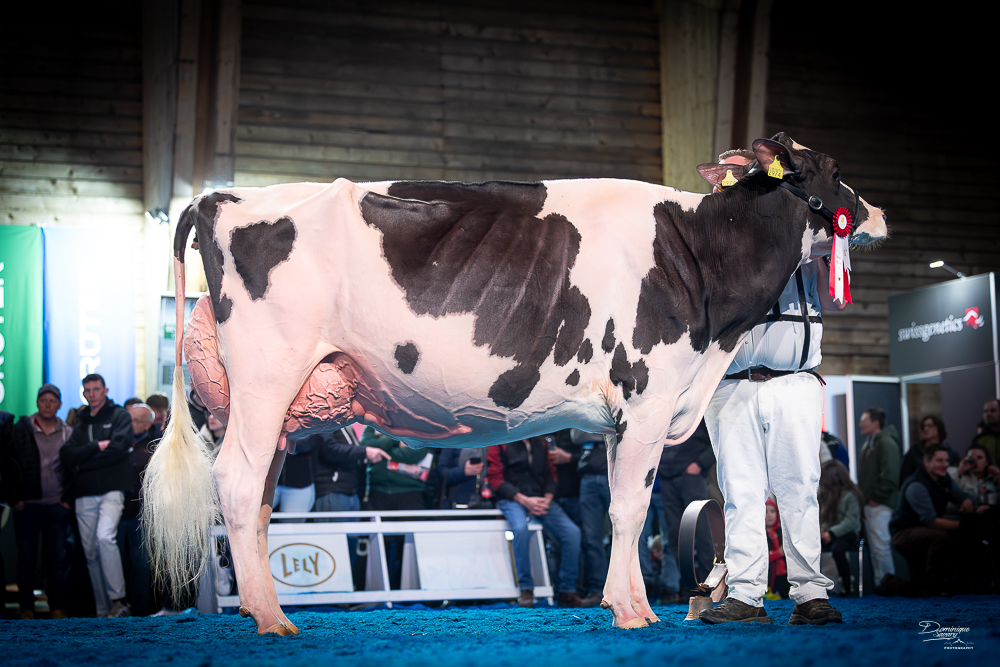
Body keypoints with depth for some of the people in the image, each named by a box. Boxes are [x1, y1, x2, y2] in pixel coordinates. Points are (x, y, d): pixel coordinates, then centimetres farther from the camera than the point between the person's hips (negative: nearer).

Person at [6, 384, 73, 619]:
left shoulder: (67, 433, 6)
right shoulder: (21, 430, 3)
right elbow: (11, 466, 2)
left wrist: (69, 499, 0)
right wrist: (13, 499, -4)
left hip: (57, 506, 1)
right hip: (27, 505, -1)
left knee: (57, 558, 1)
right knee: (26, 559, 3)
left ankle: (57, 607, 7)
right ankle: (26, 608, 10)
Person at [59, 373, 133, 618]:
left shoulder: (119, 415, 7)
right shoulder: (81, 423, 21)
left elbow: (119, 449, -9)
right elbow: (66, 456, 5)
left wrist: (83, 464, -5)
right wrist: (97, 446, -8)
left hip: (112, 489, -5)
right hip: (85, 495, 5)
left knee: (105, 536, -26)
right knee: (90, 551, 3)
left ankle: (118, 599, -22)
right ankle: (102, 609, 7)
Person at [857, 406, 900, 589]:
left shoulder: (886, 443, -9)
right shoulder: (868, 444, 21)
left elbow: (889, 475, -18)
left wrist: (877, 497, -15)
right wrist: (863, 497, 14)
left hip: (880, 505, -10)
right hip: (869, 505, 10)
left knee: (881, 546, -11)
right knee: (874, 548, 9)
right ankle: (879, 583, 13)